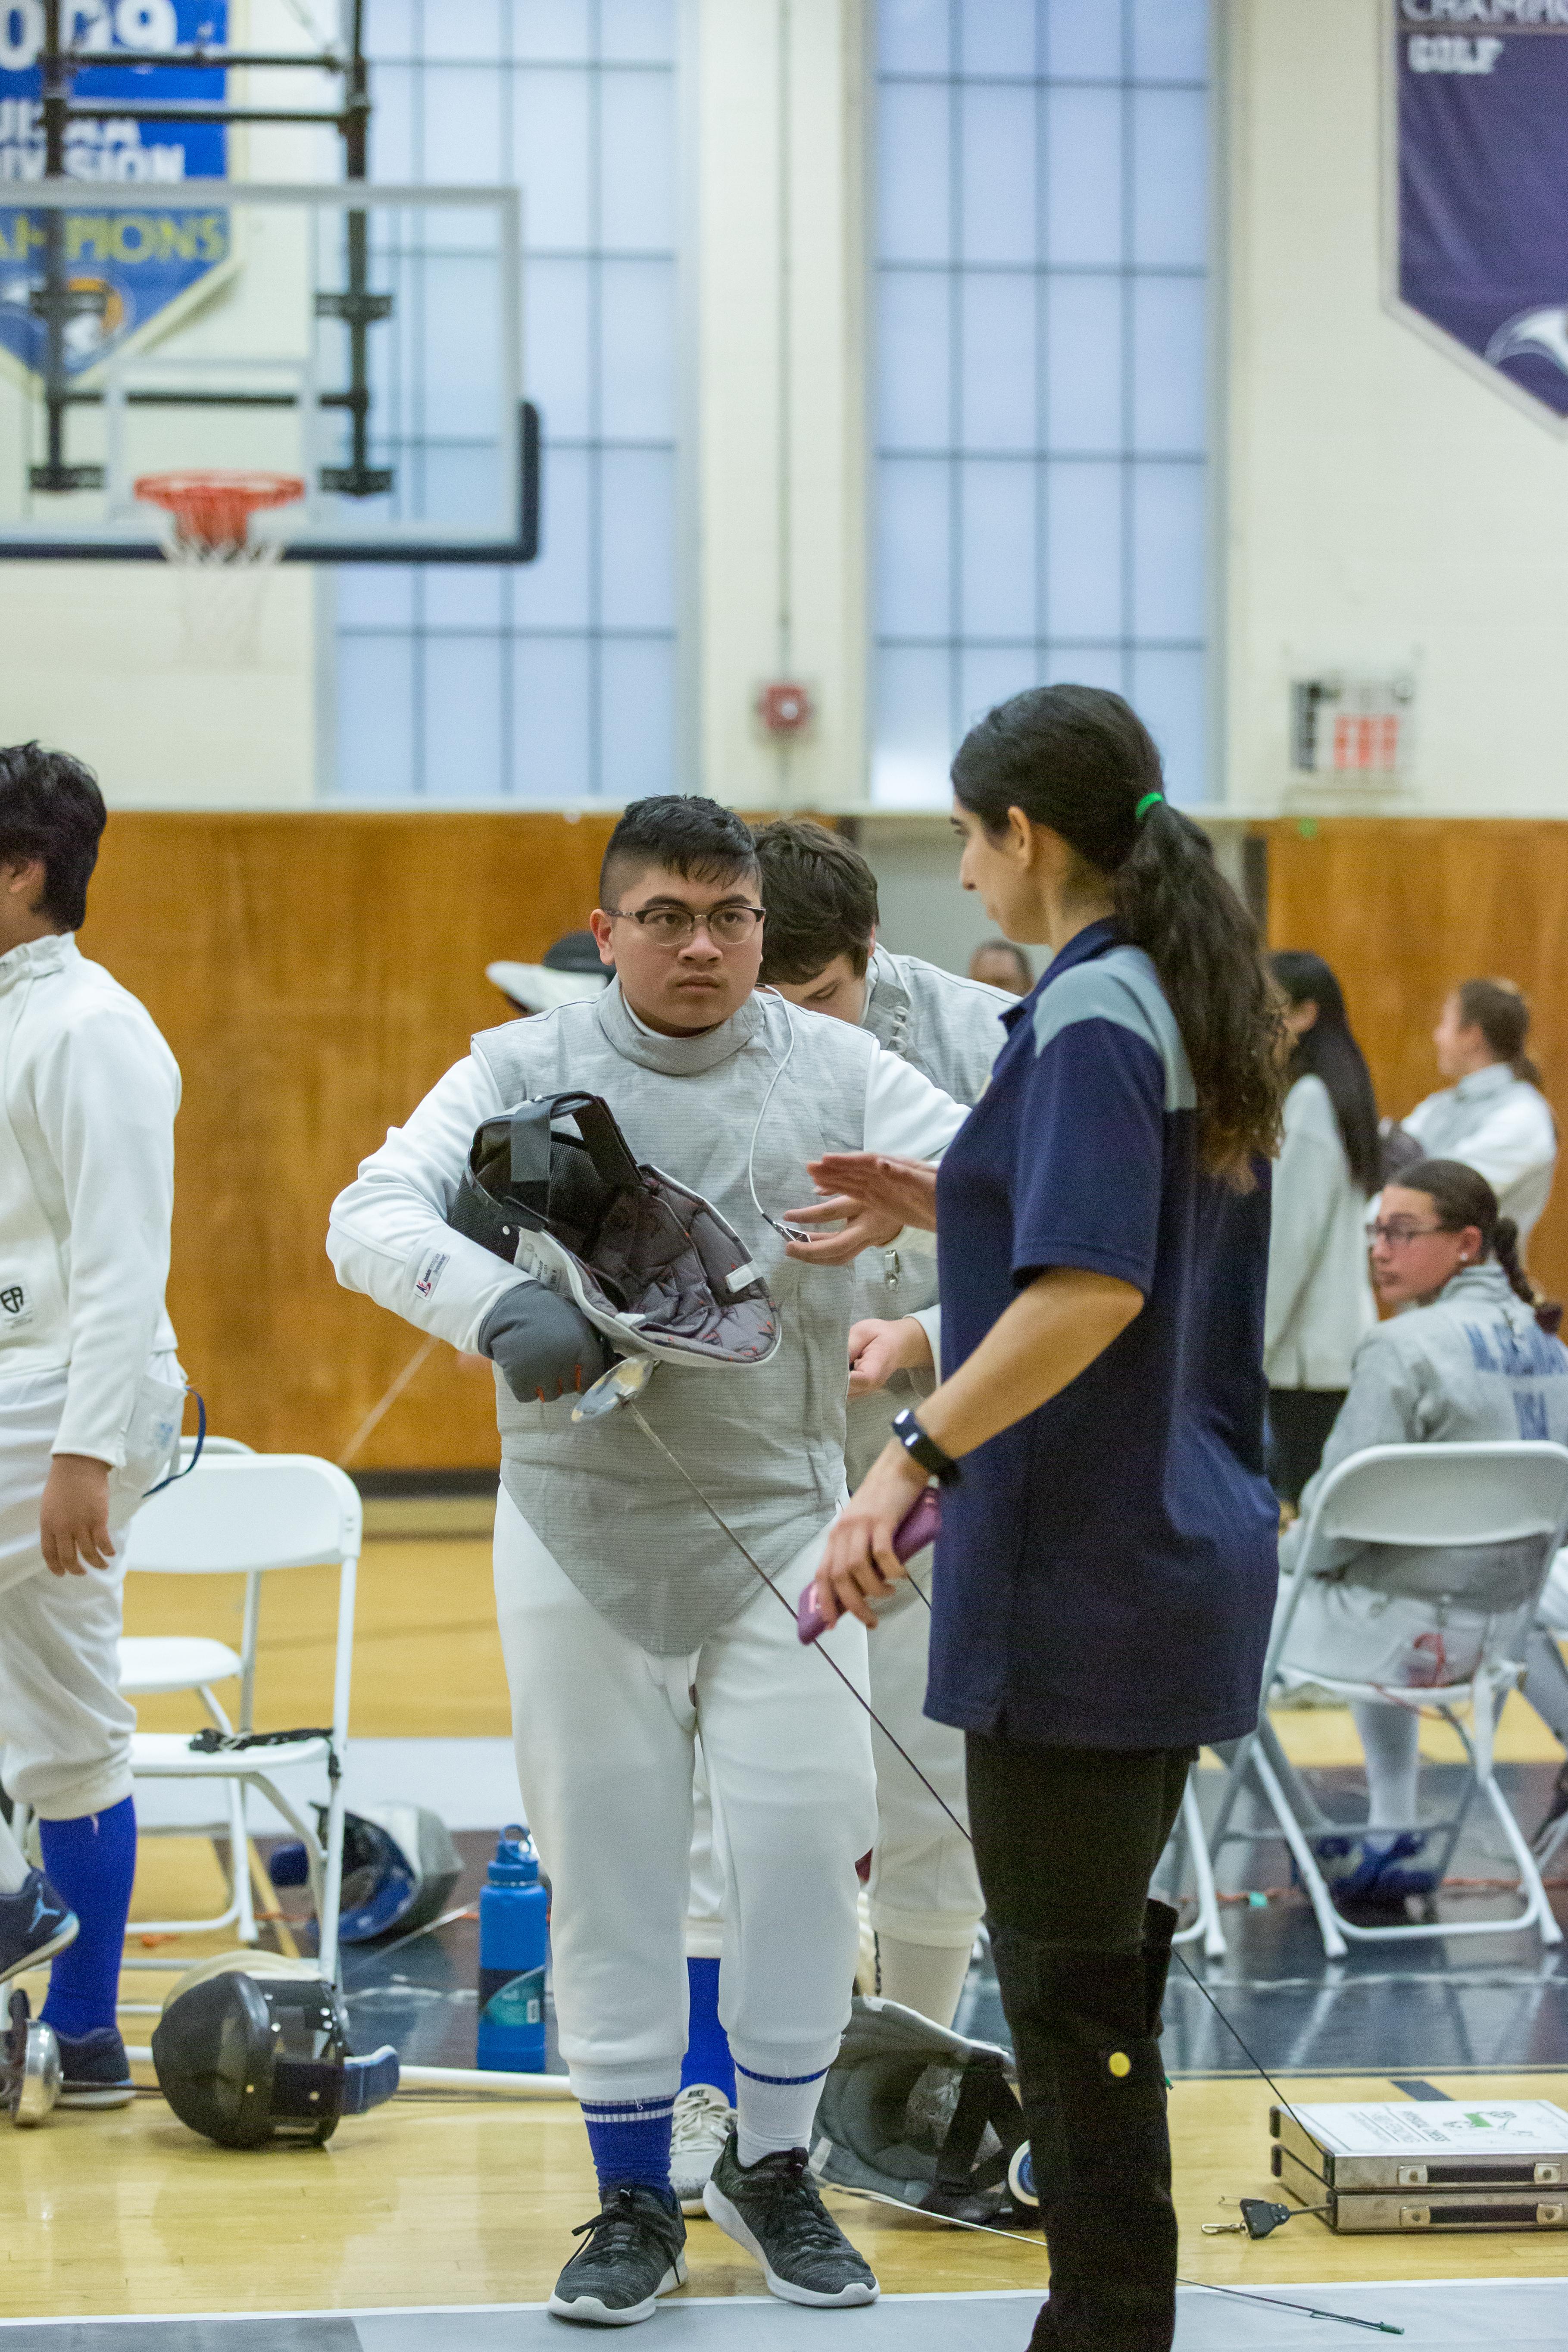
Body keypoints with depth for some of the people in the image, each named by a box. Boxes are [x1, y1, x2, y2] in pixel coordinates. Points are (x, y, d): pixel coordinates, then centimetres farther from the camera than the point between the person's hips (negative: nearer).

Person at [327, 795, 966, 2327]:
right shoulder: (524, 1070, -6)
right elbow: (372, 1221, -18)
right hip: (581, 1522, -1)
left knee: (805, 1839, -4)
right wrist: (500, 1309, -38)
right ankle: (634, 2201, 15)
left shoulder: (832, 1068, -2)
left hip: (776, 1516, 1)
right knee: (607, 1854, 3)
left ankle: (770, 2171, 16)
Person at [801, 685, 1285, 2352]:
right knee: (1097, 1965, 17)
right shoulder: (1191, 1005, 13)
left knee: (1071, 1982, -2)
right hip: (1176, 1552, 10)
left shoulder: (1093, 1011, -16)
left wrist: (914, 1459, -26)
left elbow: (1094, 1292, -27)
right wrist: (951, 1209, 18)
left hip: (1087, 1570, -10)